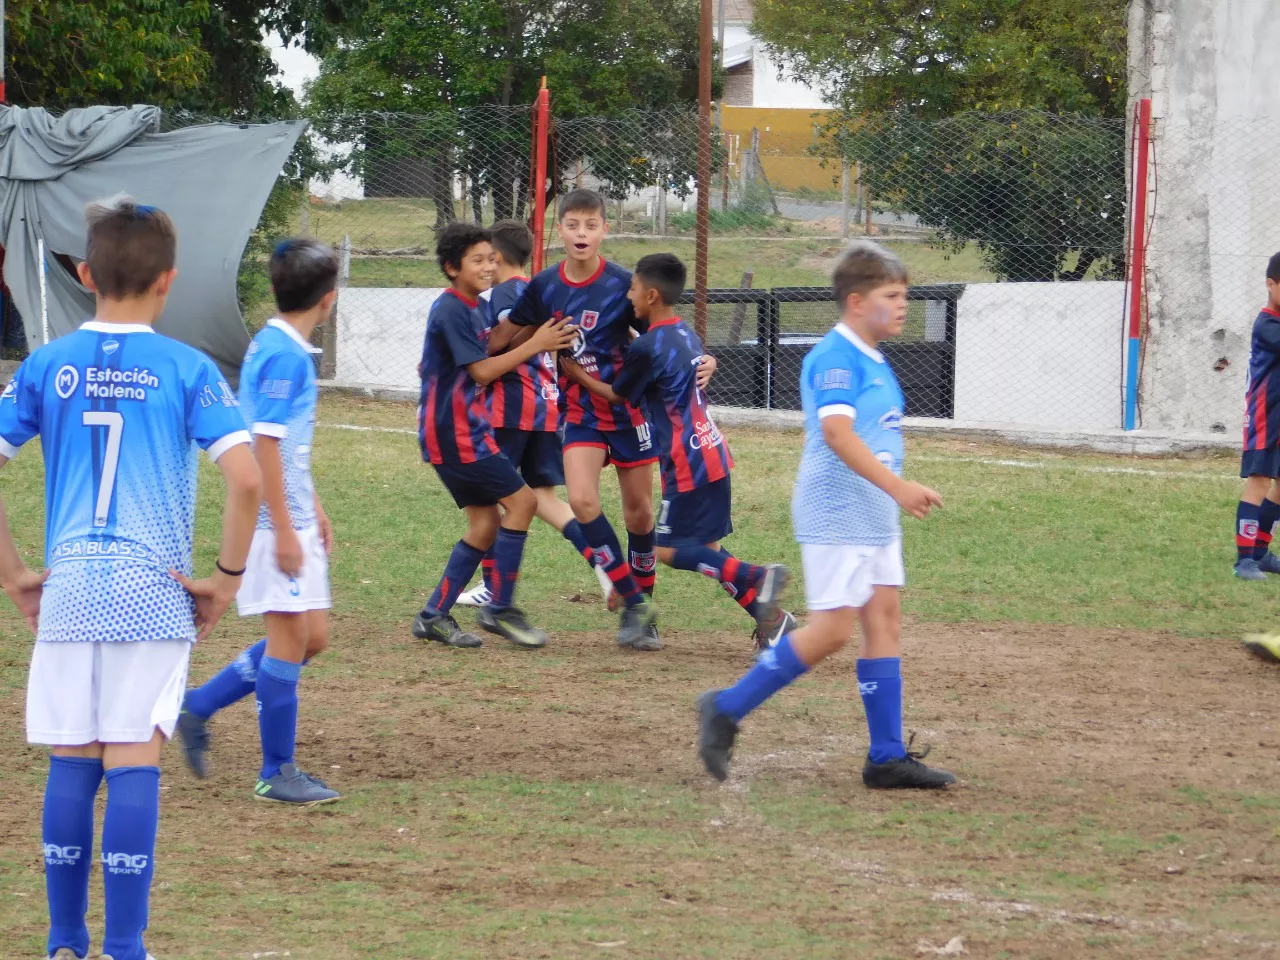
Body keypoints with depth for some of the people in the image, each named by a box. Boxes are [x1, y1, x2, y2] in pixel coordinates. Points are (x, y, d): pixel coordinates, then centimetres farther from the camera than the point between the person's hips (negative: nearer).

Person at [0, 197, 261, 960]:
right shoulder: (187, 369, -3)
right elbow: (247, 479, -13)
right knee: (134, 767, -2)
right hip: (154, 595, -2)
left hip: (68, 592, 2)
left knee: (71, 767, 10)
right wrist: (228, 579, -1)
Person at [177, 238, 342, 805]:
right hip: (277, 521, -10)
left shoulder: (277, 347, 13)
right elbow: (265, 445, -20)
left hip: (293, 519, 10)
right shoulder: (284, 355, -17)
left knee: (310, 637, 12)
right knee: (292, 637, -3)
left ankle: (198, 708, 19)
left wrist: (312, 509, 27)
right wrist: (284, 528, -20)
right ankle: (277, 773, 5)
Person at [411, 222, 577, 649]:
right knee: (521, 501, -10)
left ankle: (434, 616, 9)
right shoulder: (452, 311, -15)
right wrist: (534, 345, -17)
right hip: (456, 433, -10)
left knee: (485, 523, 7)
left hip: (459, 431, 10)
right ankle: (500, 608, -6)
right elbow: (481, 371, -19)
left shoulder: (463, 308, 15)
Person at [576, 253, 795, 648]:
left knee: (670, 549, -3)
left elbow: (617, 394, 0)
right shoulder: (687, 335, 11)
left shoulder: (648, 347, -15)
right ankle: (771, 618, 6)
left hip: (688, 464, -9)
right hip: (712, 453, 9)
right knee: (705, 548, 12)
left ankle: (757, 577, -17)